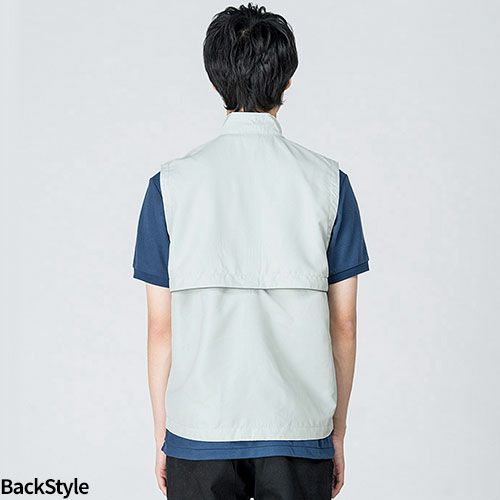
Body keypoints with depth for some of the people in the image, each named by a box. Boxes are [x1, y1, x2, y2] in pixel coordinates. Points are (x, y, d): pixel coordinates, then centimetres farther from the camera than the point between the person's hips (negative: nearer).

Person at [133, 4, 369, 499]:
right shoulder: (328, 182, -3)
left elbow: (161, 328, -2)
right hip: (299, 430, 0)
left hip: (199, 437, 0)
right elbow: (343, 324, 0)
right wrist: (338, 432, 11)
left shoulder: (171, 184, -4)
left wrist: (161, 437, 9)